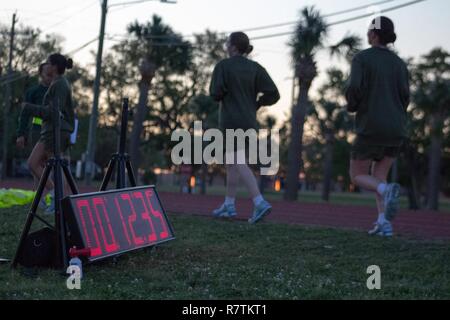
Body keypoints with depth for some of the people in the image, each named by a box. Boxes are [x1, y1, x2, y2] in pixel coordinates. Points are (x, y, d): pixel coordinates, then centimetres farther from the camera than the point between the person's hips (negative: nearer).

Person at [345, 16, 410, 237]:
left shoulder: (362, 58, -3)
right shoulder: (399, 63, 11)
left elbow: (354, 89, -15)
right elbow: (404, 96, 3)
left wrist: (351, 105, 7)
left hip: (371, 128, -5)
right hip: (396, 130, 5)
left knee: (358, 177, 9)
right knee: (378, 176, 16)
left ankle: (388, 191, -23)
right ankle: (383, 223, -3)